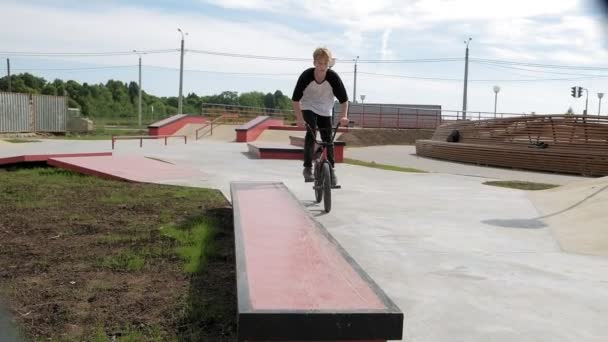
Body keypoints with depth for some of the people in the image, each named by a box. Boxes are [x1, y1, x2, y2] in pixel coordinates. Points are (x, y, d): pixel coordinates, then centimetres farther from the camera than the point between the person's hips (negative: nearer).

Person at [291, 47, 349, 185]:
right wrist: (299, 118, -29)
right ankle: (308, 168, -18)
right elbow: (295, 99, -21)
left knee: (328, 139, 0)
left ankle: (331, 170, 16)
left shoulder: (333, 77, -25)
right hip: (308, 108, -2)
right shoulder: (306, 75, -27)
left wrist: (343, 116, -31)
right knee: (311, 132, -23)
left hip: (325, 110, 2)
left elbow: (344, 99, -17)